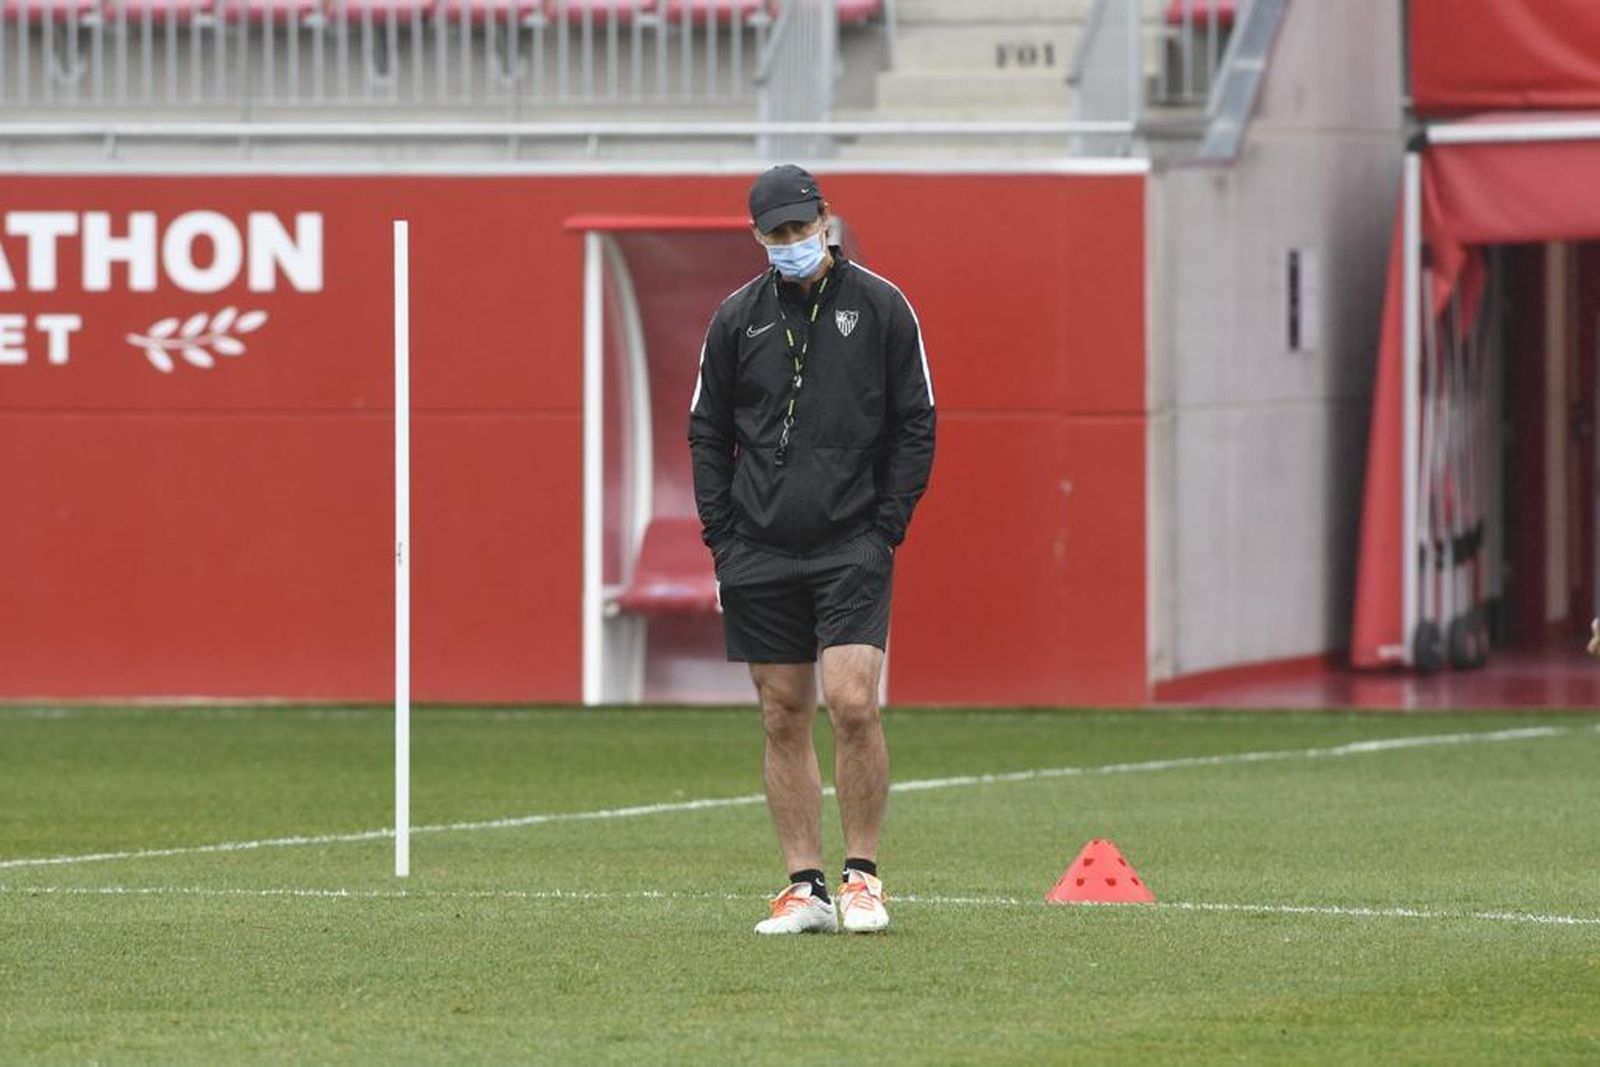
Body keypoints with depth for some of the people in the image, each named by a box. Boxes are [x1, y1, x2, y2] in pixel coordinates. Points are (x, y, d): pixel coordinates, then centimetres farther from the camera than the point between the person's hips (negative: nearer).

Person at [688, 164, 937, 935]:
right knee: (784, 718, 4)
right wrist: (722, 537, 2)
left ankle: (862, 878, -3)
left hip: (851, 546, -3)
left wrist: (888, 527, -5)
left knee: (852, 703, -14)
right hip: (759, 551, 3)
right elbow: (708, 432, 12)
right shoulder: (737, 318, 6)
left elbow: (915, 424, 3)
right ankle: (804, 886, 9)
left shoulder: (880, 307, 0)